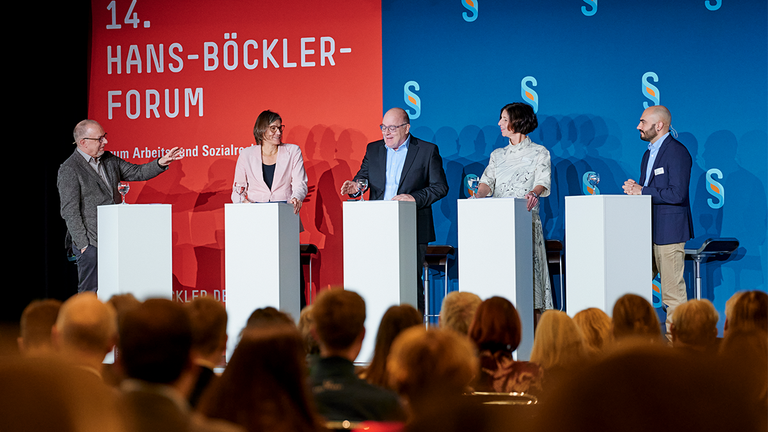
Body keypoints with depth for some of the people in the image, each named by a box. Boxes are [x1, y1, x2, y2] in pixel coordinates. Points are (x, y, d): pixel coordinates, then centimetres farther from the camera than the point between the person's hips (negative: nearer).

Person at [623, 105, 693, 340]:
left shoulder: (677, 152, -12)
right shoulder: (649, 153, 18)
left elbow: (676, 194, -21)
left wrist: (642, 191, -16)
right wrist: (634, 188, 3)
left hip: (669, 230, -9)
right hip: (648, 229, 9)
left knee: (672, 289, -5)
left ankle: (675, 337, 1)